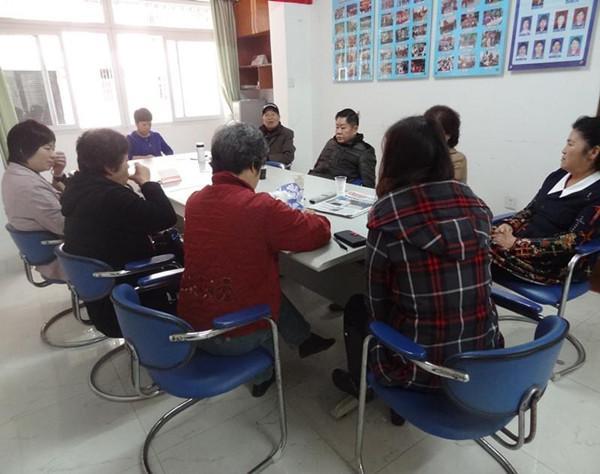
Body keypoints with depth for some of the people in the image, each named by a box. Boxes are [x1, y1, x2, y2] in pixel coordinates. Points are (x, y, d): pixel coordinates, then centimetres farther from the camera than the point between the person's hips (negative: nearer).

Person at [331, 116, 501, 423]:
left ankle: (359, 383, 50)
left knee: (357, 306, 23)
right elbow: (469, 273, 7)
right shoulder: (475, 204, -3)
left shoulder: (387, 211, -17)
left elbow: (377, 297, -7)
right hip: (483, 357, 5)